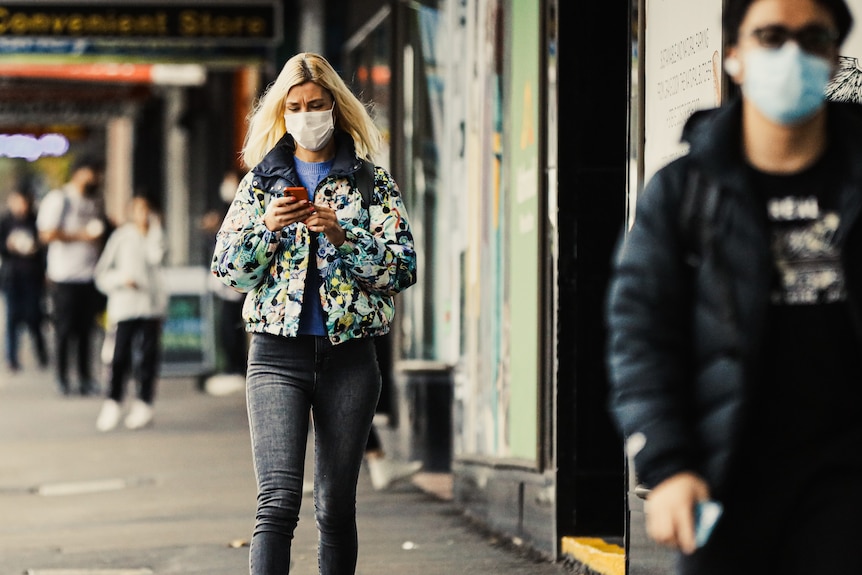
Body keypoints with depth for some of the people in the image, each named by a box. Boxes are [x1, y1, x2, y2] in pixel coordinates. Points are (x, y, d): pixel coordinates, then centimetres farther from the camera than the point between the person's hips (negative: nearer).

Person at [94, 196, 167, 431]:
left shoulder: (156, 235, 12)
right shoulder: (121, 237, 6)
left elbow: (155, 256, -10)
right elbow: (102, 273, 4)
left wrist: (155, 229, -5)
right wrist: (121, 279, -12)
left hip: (152, 306, 2)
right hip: (125, 305, -2)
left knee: (147, 356, -1)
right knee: (120, 356, -9)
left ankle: (143, 407, 5)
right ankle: (112, 405, -3)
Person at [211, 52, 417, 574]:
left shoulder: (373, 182, 6)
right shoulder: (262, 180, 10)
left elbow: (403, 269, -2)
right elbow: (228, 269, 5)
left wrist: (342, 235, -16)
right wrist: (268, 227, -12)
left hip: (350, 354, 0)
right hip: (277, 354, 0)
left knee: (337, 509, 6)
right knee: (278, 502, -13)